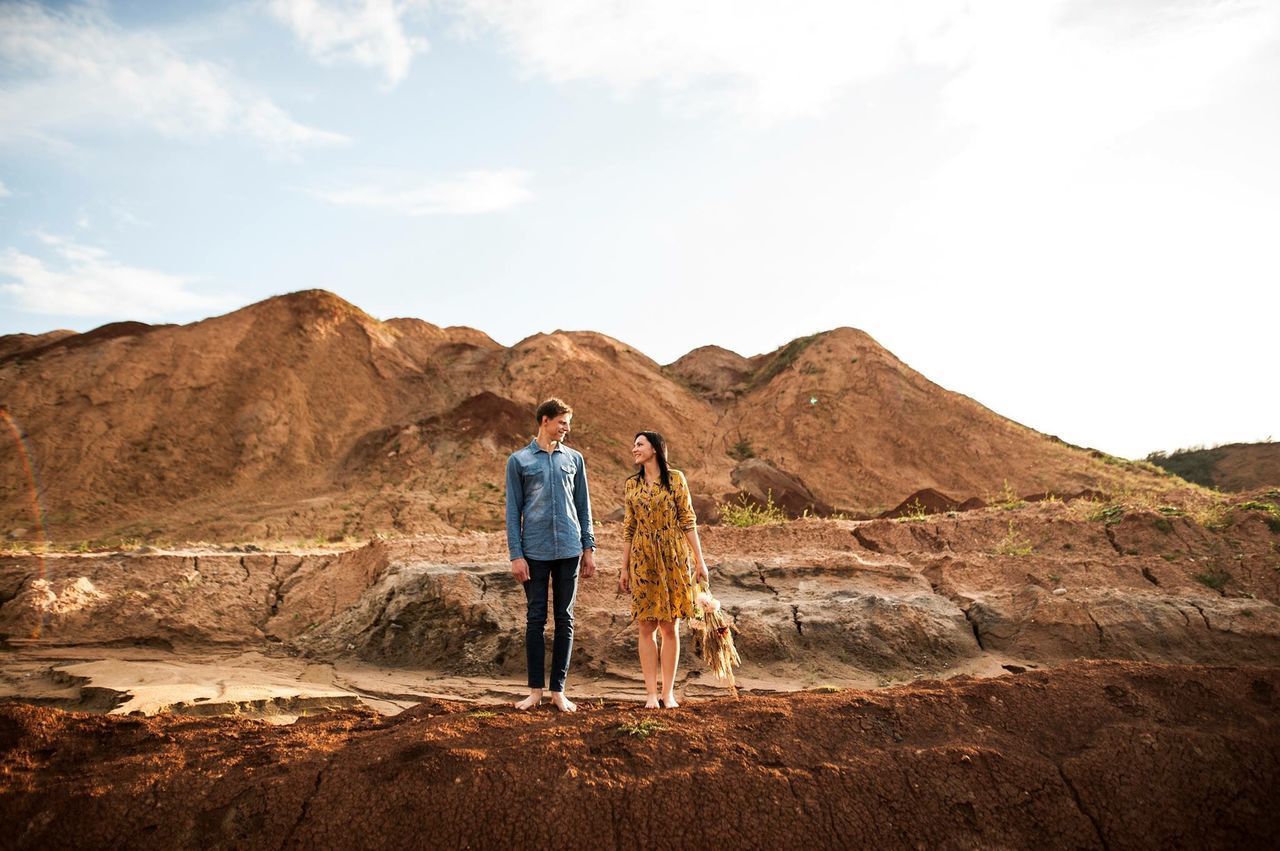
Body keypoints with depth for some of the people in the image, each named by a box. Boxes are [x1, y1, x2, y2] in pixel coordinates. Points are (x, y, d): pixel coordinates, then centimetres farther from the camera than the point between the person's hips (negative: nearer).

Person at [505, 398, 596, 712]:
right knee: (536, 619, 3)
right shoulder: (519, 460, 3)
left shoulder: (574, 459, 10)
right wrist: (516, 555, -5)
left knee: (565, 619, 6)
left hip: (569, 550, 2)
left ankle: (558, 690, 15)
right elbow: (513, 511, 1)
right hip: (535, 552, -2)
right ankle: (535, 690, 15)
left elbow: (583, 506, 12)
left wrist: (589, 548, 6)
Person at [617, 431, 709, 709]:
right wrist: (624, 568, 7)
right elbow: (628, 528, 9)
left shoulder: (675, 479, -1)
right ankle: (651, 692, 11)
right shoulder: (631, 485, 7)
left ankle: (668, 692, 14)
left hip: (673, 559, -2)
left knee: (670, 626, 4)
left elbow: (688, 521, -2)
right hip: (643, 560, 2)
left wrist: (699, 560, -5)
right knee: (646, 626, 2)